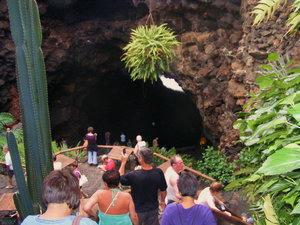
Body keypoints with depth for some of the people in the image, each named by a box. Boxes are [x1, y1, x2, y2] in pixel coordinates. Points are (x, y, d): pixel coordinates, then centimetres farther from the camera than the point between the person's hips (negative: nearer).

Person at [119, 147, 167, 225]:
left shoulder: (134, 175, -30)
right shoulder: (159, 172, -20)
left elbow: (120, 178, -9)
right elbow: (163, 190, -4)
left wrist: (123, 162, -3)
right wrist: (162, 201, 16)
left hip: (138, 210, -2)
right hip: (153, 209, 3)